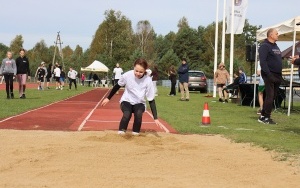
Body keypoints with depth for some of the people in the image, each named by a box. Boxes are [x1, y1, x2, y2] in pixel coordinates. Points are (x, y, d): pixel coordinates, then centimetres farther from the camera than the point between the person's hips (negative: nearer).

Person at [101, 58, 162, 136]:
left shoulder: (148, 81, -24)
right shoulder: (127, 75, -23)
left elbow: (151, 100, -17)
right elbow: (117, 86, -2)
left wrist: (155, 118, -21)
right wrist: (108, 98, 7)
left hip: (139, 103, 0)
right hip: (127, 101, 0)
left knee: (138, 114, -31)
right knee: (127, 114, -30)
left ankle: (136, 133, -8)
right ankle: (121, 132, -8)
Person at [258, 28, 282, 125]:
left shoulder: (276, 46, 20)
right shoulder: (265, 46, -9)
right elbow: (263, 62, -17)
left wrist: (280, 75, 15)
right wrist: (268, 74, -22)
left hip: (277, 76, 9)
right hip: (270, 75, -9)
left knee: (272, 97, 9)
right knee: (270, 96, -10)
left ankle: (263, 116, 15)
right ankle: (266, 117, -5)